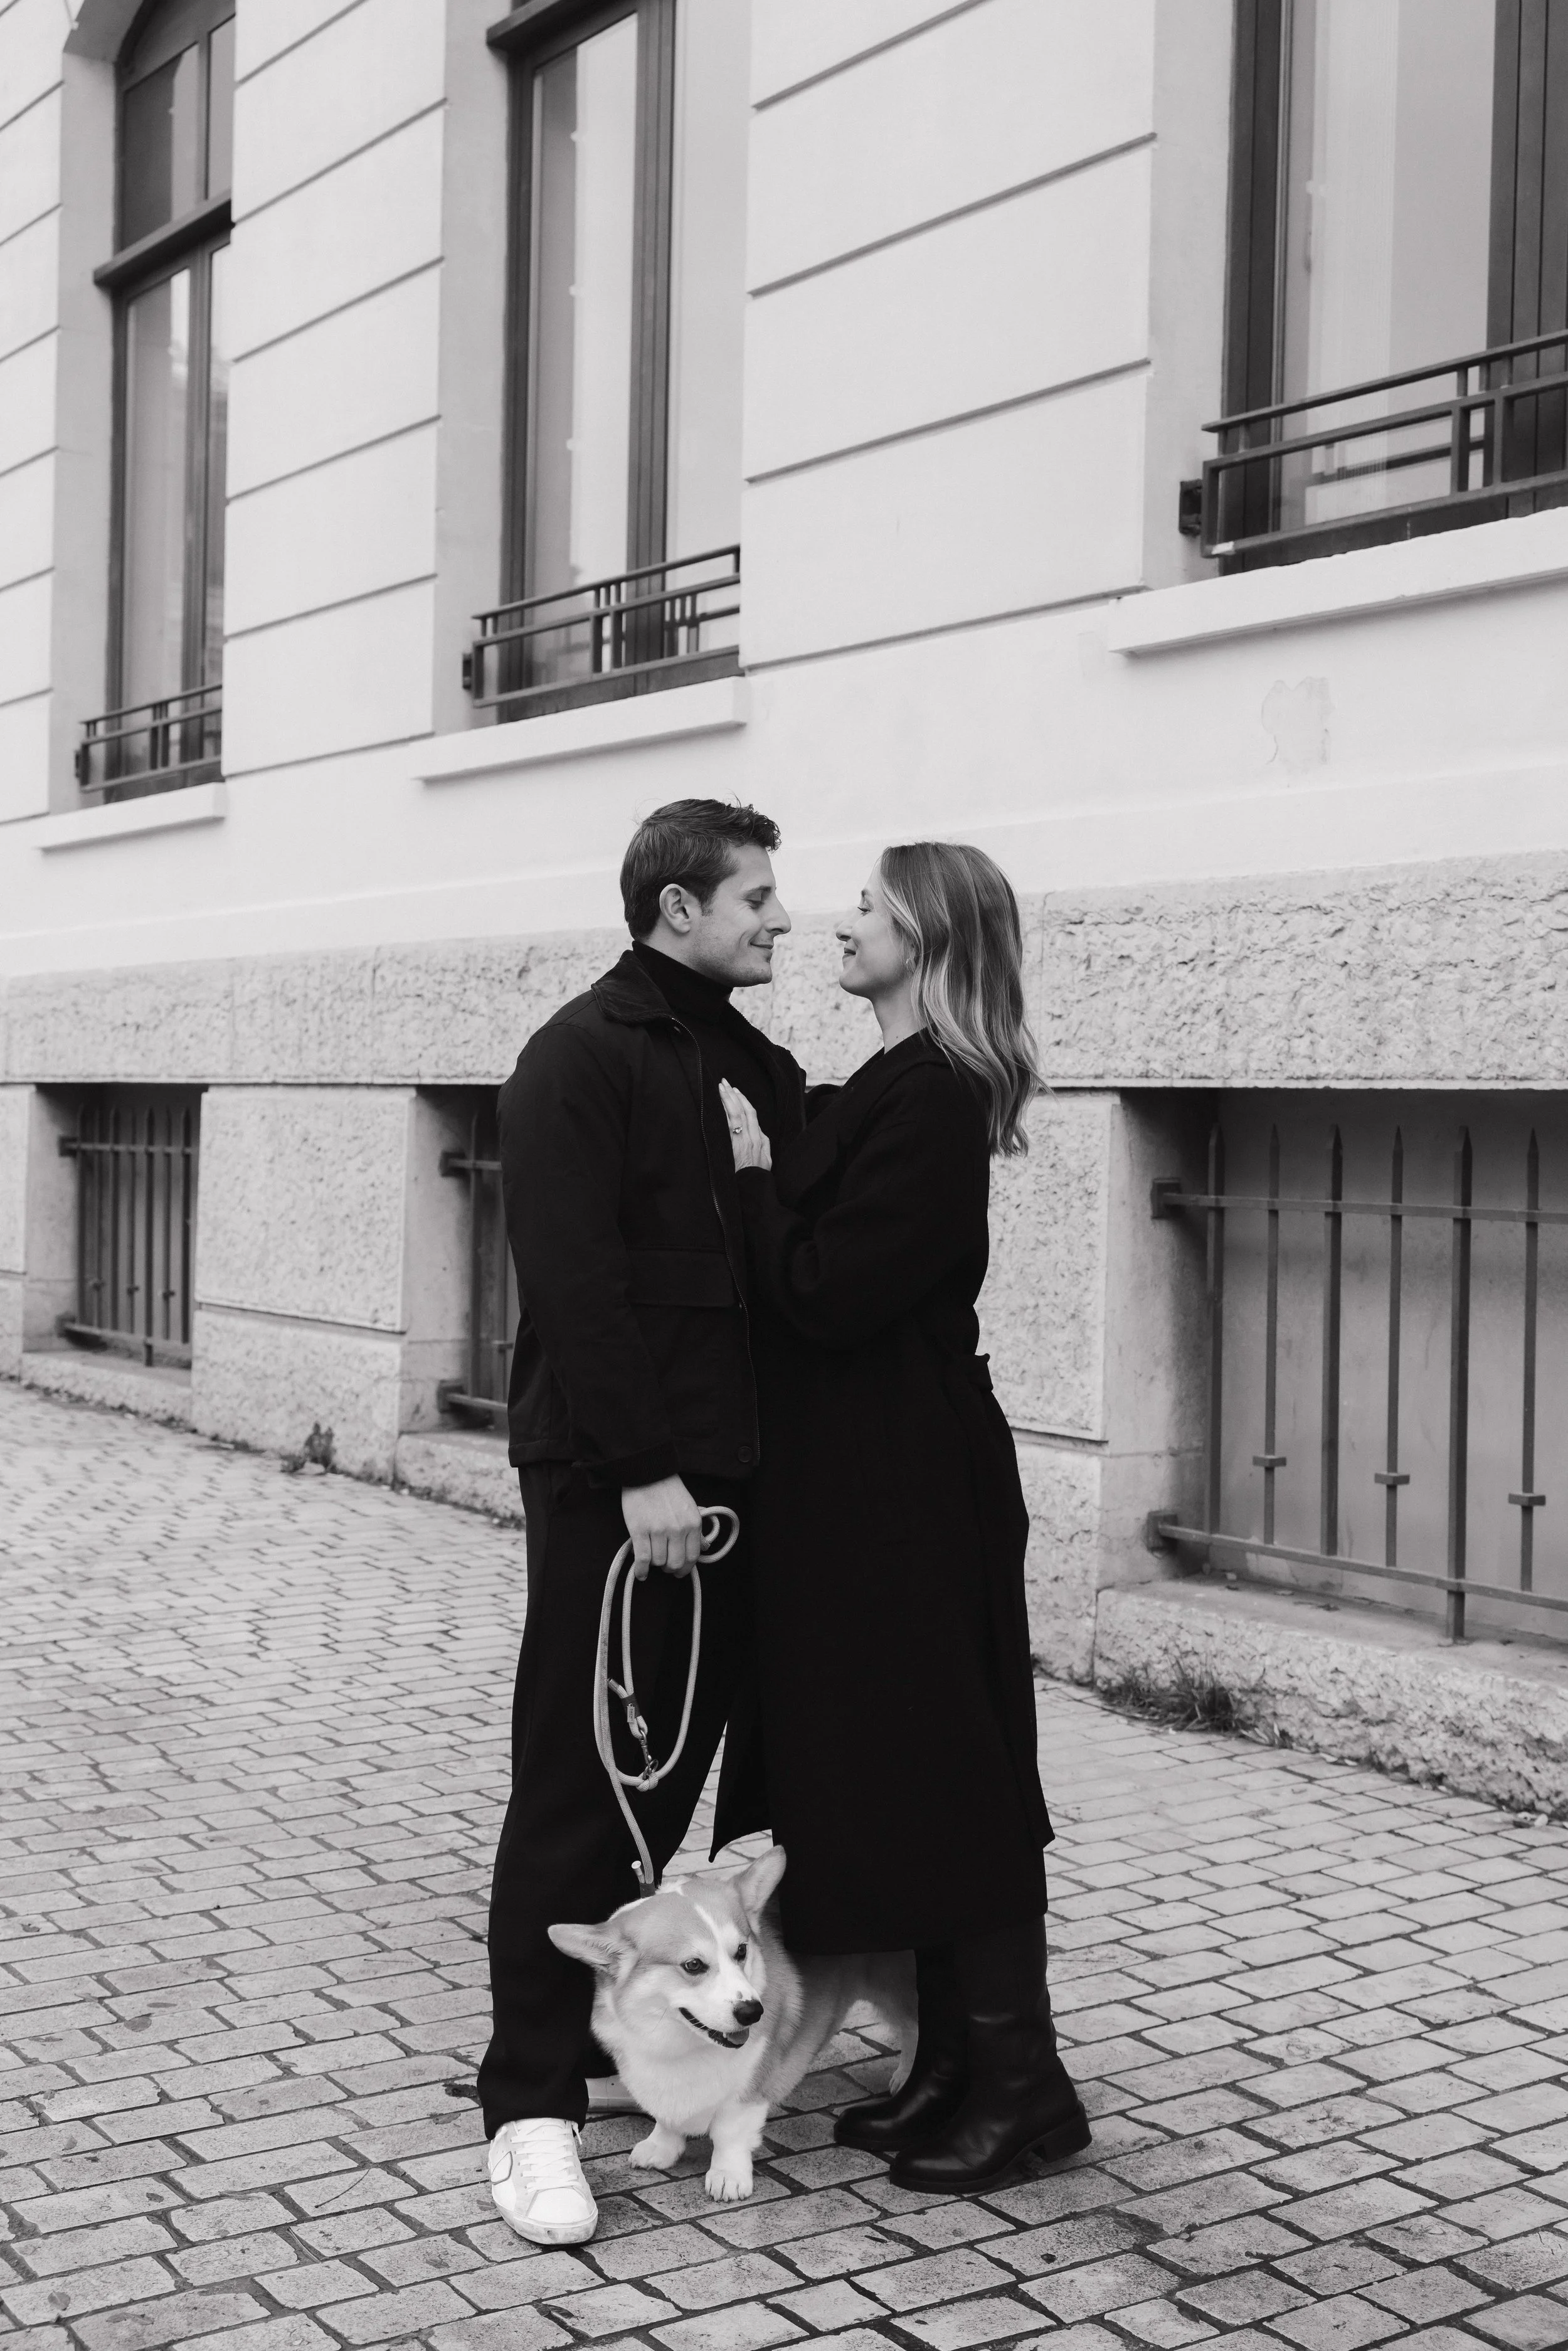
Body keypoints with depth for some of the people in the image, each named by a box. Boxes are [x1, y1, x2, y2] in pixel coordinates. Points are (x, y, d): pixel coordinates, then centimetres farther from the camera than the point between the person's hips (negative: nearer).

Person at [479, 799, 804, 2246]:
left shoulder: (751, 1063, 14)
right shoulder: (583, 1058, -8)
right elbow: (574, 1284, -16)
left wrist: (733, 1456, 3)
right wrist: (639, 1469, -20)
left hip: (721, 1474, 7)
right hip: (611, 1481, -7)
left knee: (677, 1770, 12)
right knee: (578, 1784, -1)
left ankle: (610, 2017, 26)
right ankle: (533, 2099, 7)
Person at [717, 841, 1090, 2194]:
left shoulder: (931, 1102, -17)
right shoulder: (884, 1093, 12)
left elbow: (825, 1294, -21)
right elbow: (818, 1282, 14)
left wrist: (755, 1170, -11)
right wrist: (770, 1159, 5)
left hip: (909, 1495, -10)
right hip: (858, 1485, 10)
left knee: (941, 1774, -1)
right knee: (884, 1770, 14)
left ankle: (1020, 2085, 11)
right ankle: (954, 2065, 24)